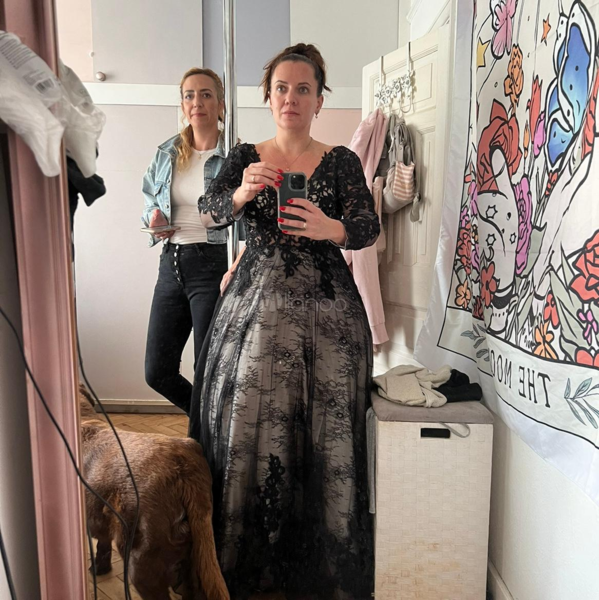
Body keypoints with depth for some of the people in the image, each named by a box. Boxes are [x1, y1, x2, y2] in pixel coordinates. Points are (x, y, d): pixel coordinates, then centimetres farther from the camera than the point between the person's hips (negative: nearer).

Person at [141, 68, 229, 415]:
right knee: (157, 372, 10)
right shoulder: (167, 154, 11)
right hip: (171, 265, 6)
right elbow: (150, 201, 26)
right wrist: (154, 218, 3)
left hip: (213, 265, -6)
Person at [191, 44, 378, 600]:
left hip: (325, 309, 0)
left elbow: (367, 228, -5)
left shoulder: (341, 161, 7)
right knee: (246, 425, 0)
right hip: (255, 303, 1)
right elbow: (210, 212, -5)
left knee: (324, 430, 0)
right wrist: (243, 192, -27)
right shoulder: (244, 157, 10)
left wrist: (328, 227, -26)